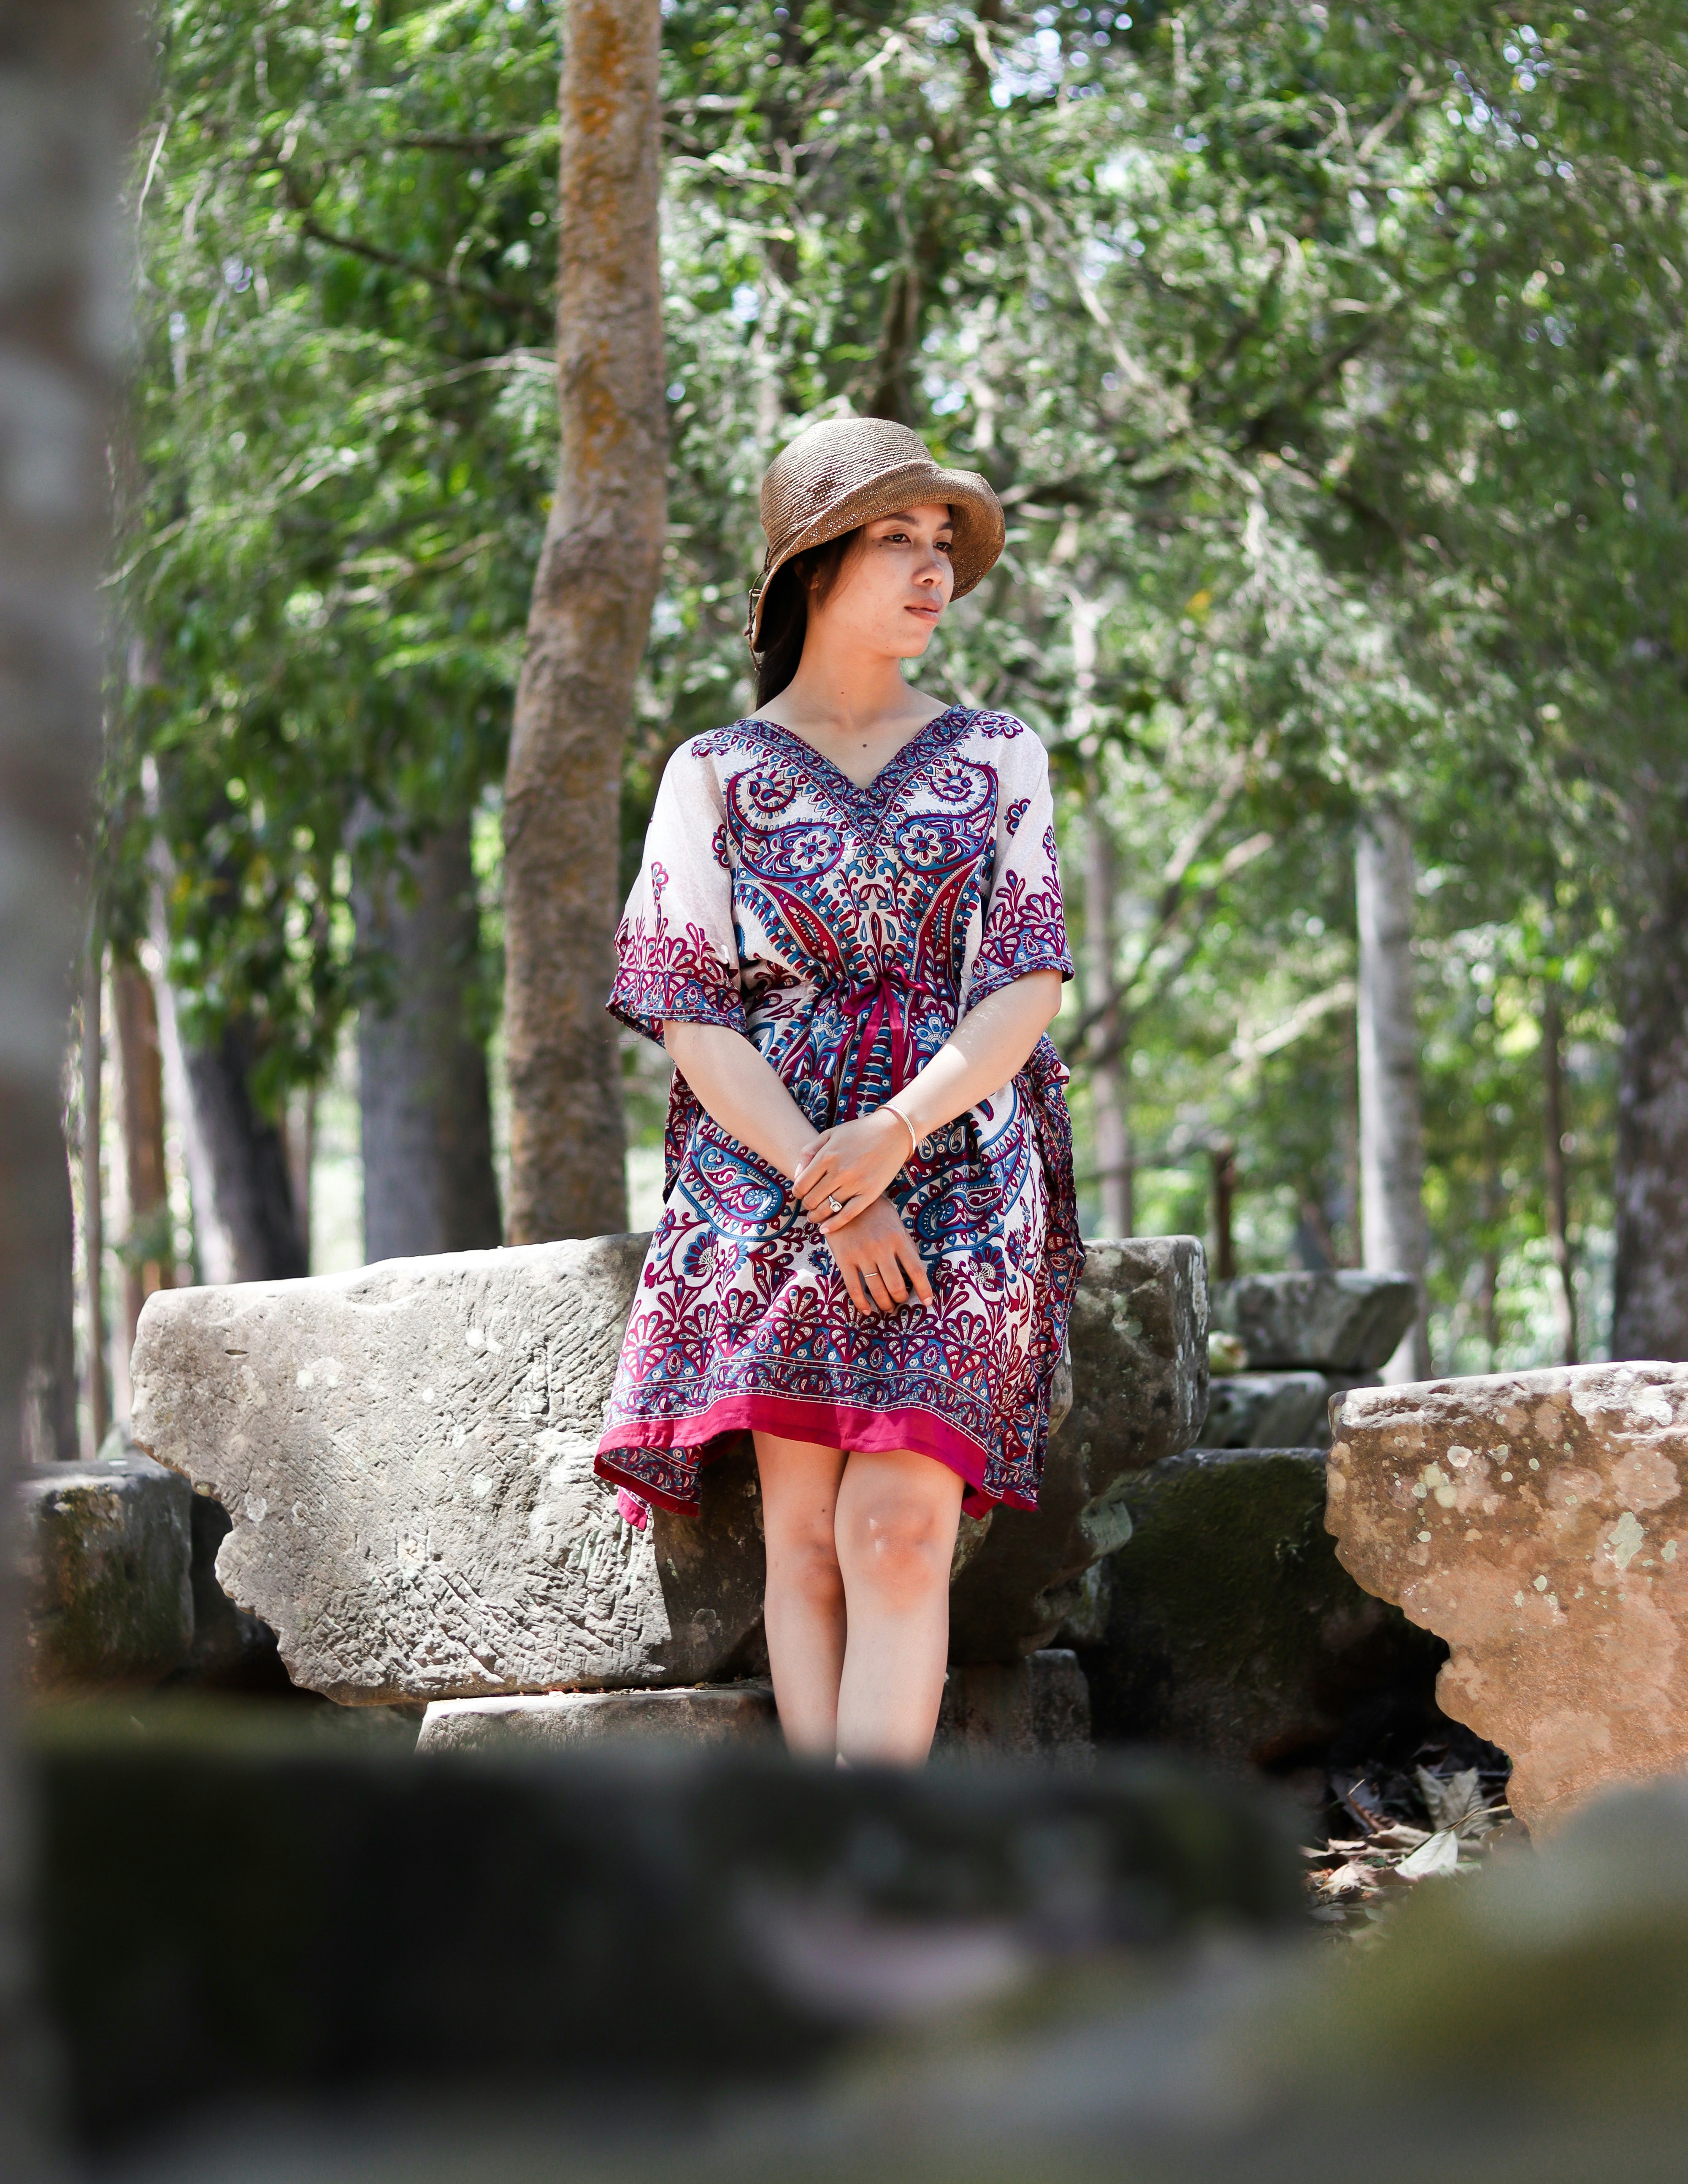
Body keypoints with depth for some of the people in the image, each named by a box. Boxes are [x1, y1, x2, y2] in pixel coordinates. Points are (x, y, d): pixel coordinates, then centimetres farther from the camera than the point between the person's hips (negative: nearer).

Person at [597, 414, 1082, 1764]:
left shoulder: (996, 756, 14)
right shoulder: (718, 776, 10)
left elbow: (1030, 985, 5)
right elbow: (691, 1015, 2)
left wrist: (896, 1133, -13)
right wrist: (824, 1187, -11)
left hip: (959, 1167, 0)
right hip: (770, 1177, 0)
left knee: (900, 1525, -16)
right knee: (803, 1531, -10)